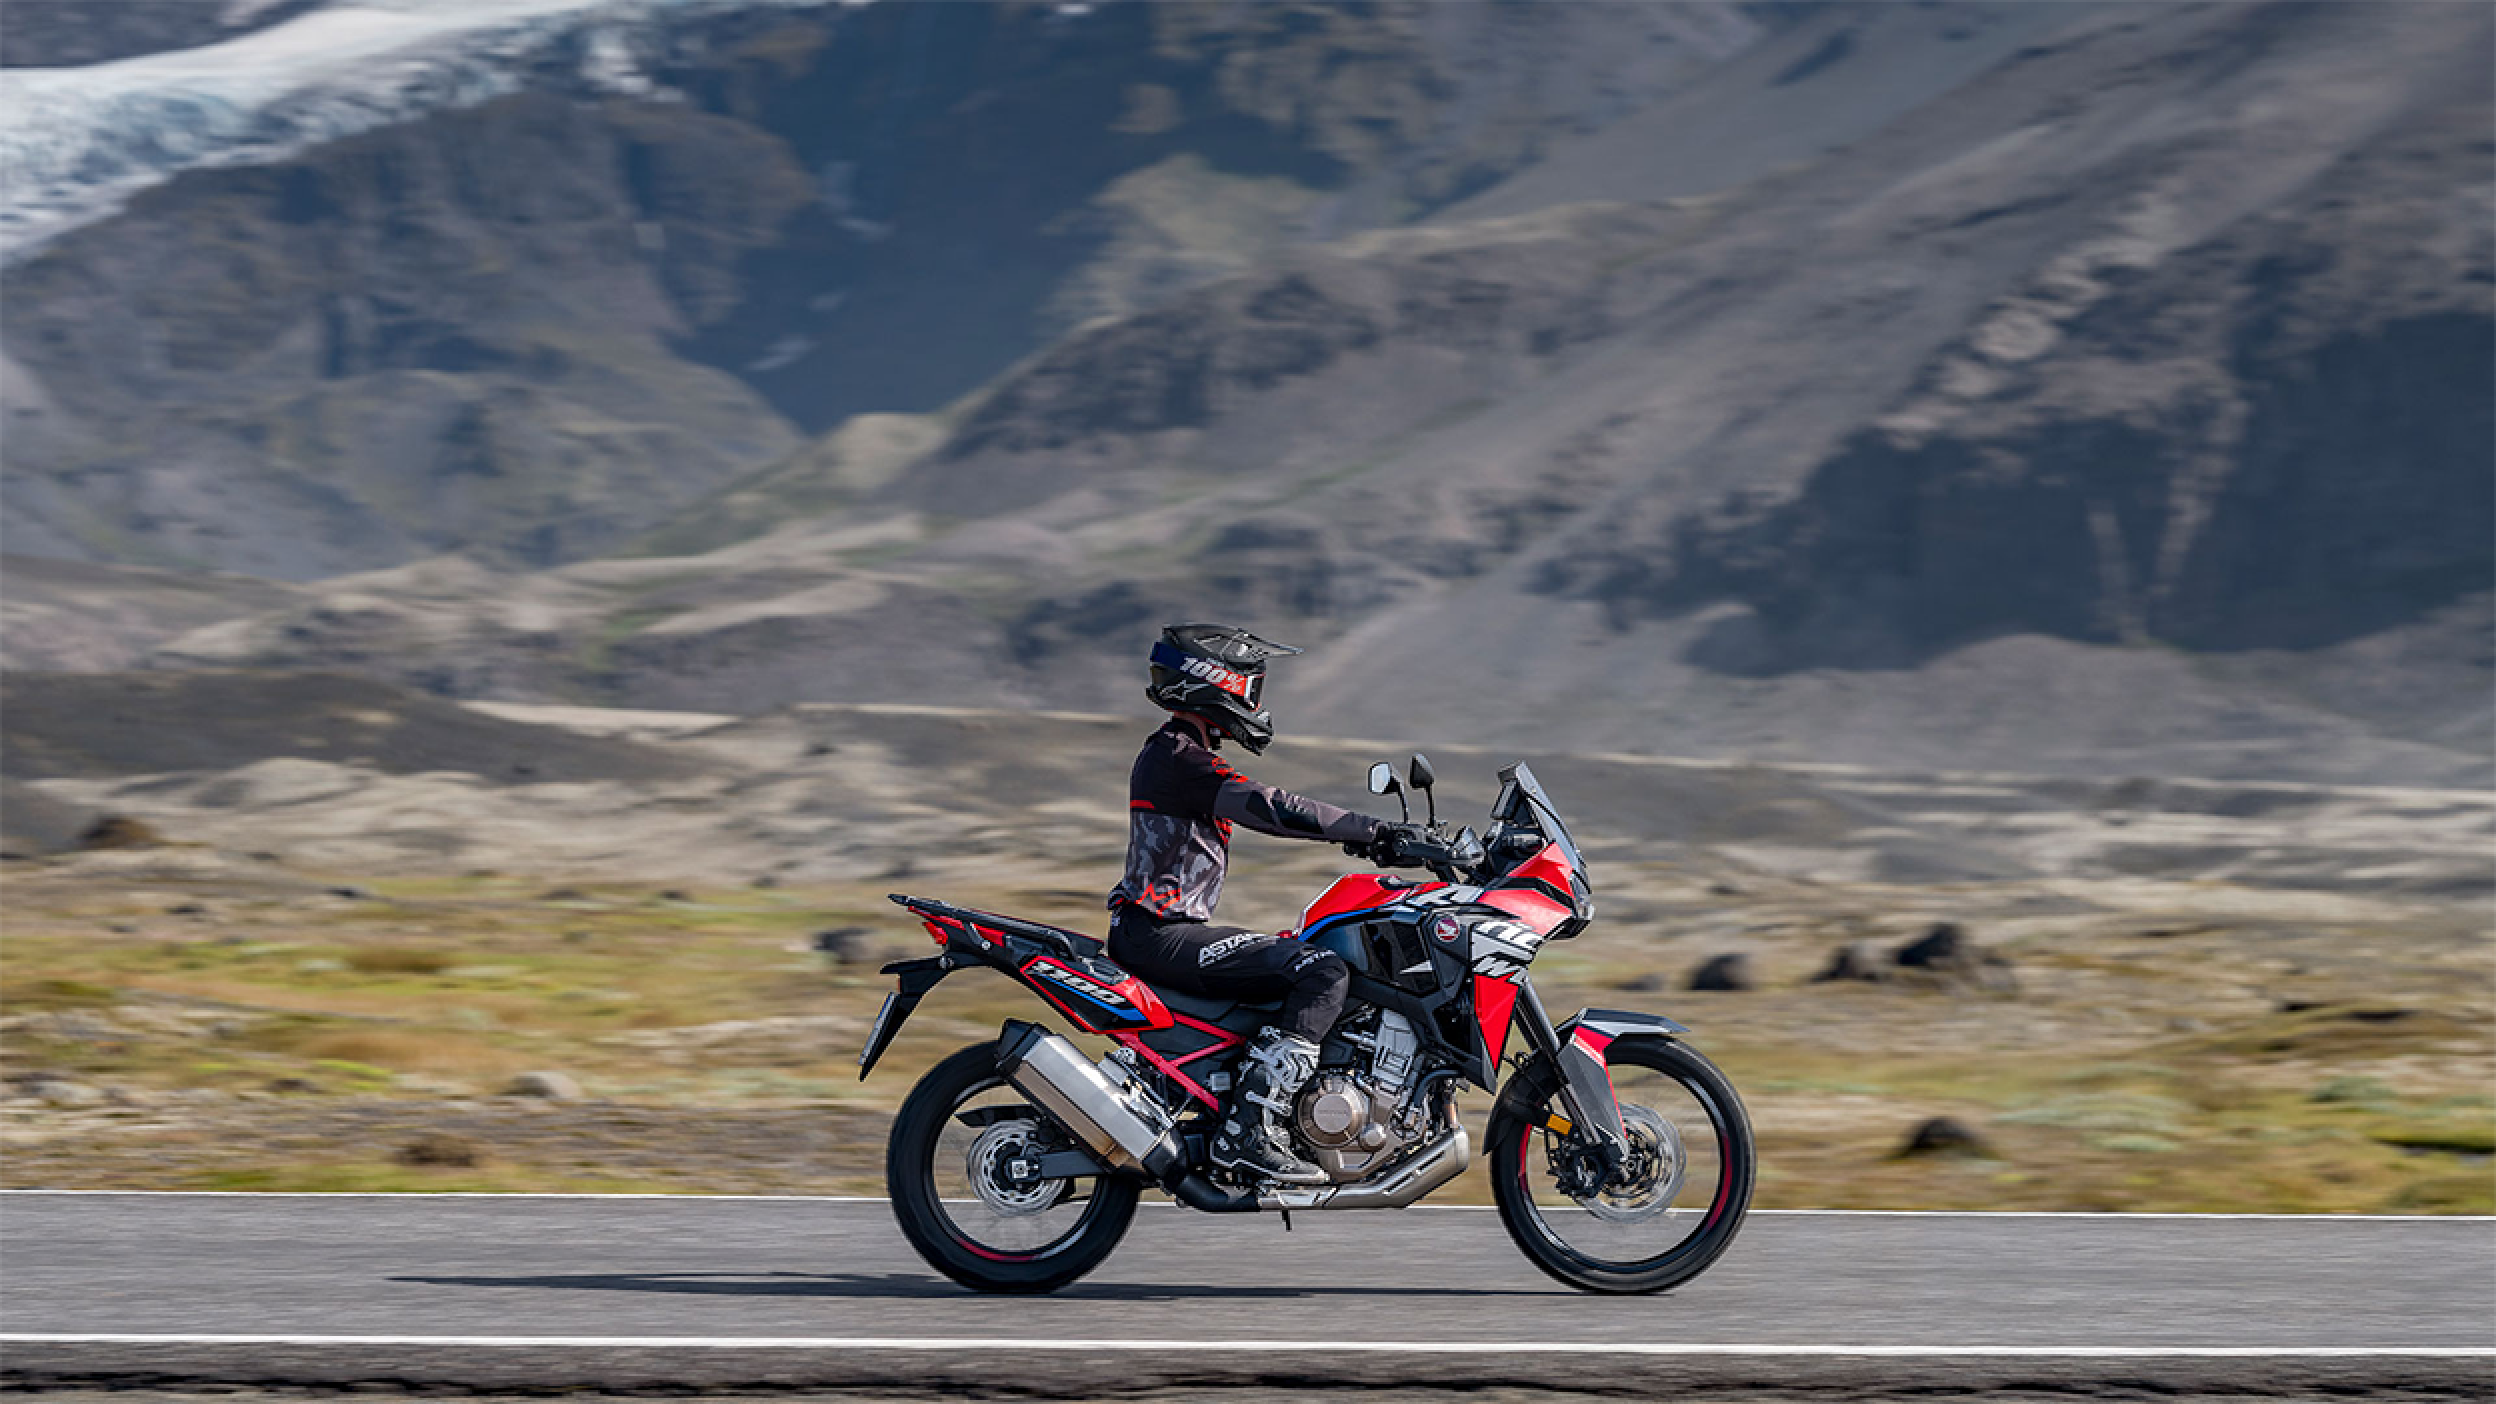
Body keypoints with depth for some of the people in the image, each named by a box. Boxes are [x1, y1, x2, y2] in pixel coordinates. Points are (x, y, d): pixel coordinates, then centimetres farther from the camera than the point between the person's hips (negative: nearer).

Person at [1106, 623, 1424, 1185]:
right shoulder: (1178, 758, -15)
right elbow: (1270, 808, -24)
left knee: (1306, 957, 24)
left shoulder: (1177, 752, 18)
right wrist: (1373, 831, -20)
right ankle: (1247, 1132, -26)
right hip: (1162, 934, -11)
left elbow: (1267, 810, 20)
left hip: (1157, 929, 11)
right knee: (1324, 973, -21)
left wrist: (1363, 835, 13)